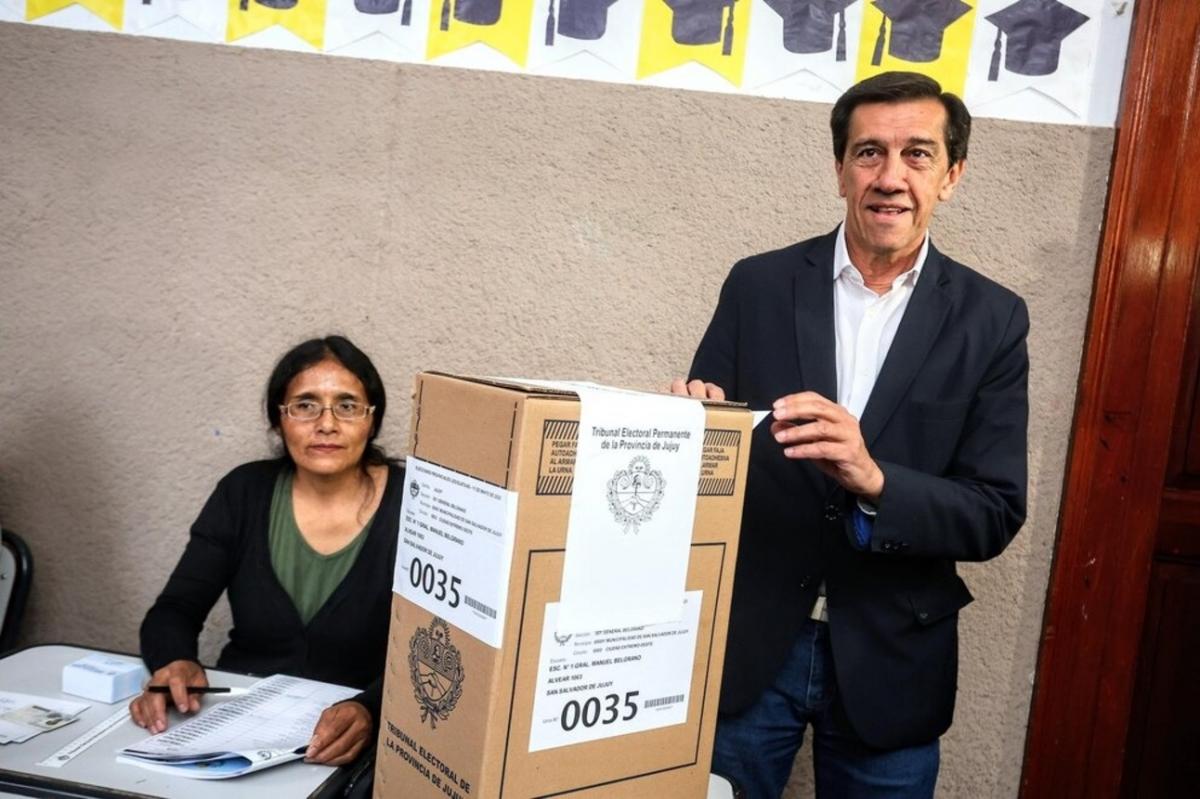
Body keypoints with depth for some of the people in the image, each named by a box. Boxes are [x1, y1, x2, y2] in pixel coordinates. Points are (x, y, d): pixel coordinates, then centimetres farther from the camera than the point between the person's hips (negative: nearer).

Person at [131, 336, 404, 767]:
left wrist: (367, 711, -36)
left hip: (349, 741, -2)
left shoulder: (412, 506, -12)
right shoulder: (244, 492, 0)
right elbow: (173, 612, -1)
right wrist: (174, 663, -22)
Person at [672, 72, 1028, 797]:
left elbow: (996, 516, -7)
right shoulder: (759, 285, -3)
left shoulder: (991, 319, -3)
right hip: (746, 644, 0)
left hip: (890, 662, 0)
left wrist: (873, 479, -25)